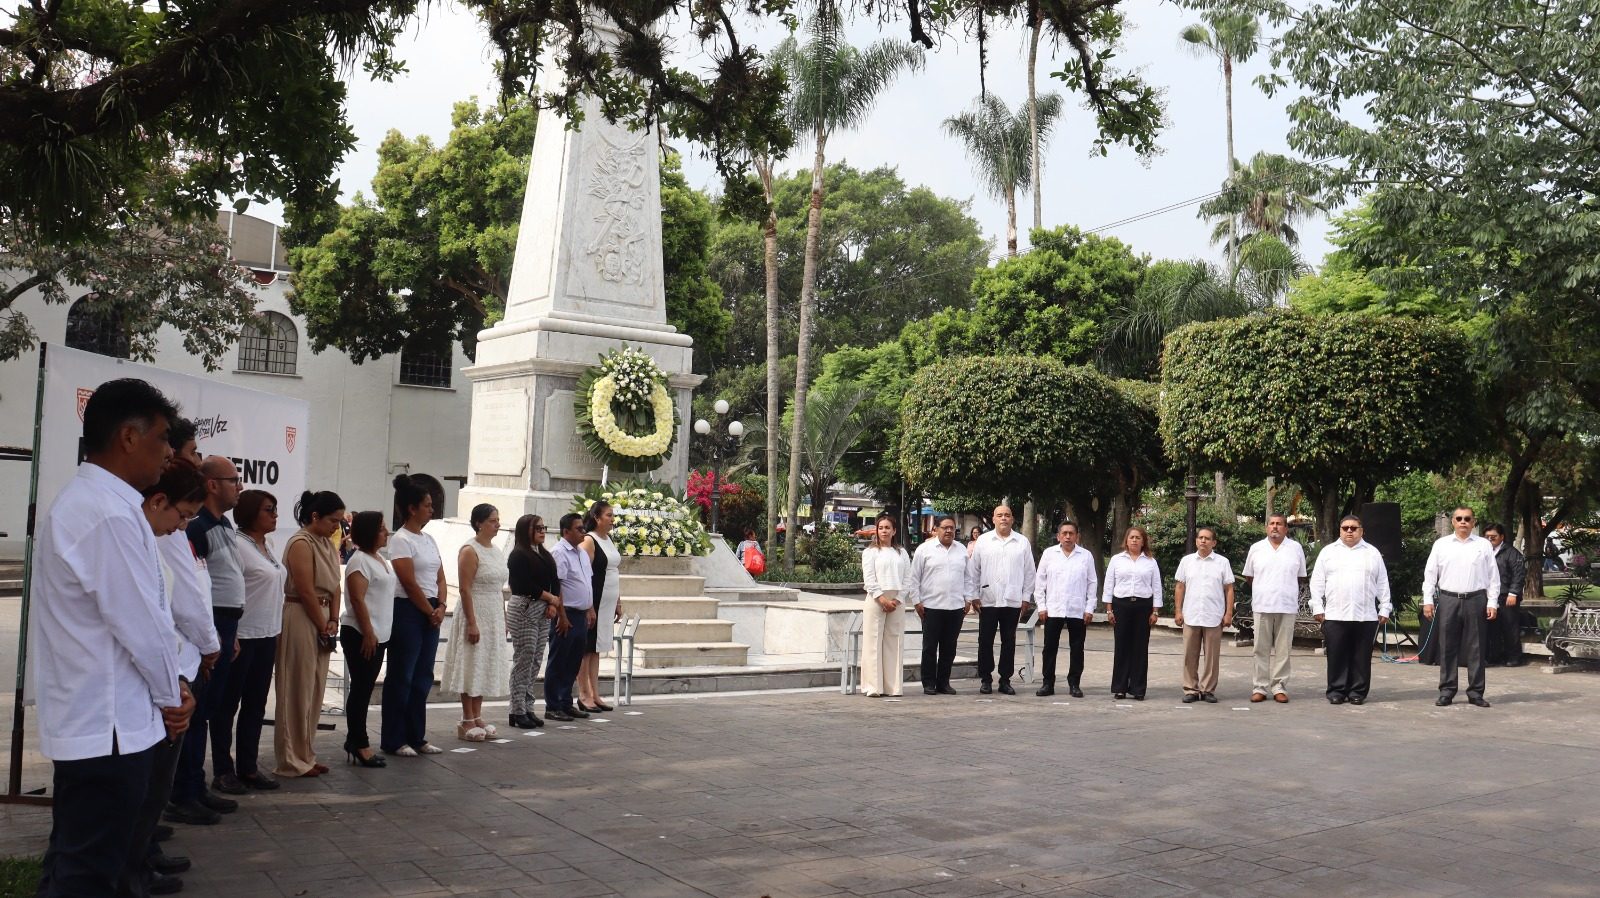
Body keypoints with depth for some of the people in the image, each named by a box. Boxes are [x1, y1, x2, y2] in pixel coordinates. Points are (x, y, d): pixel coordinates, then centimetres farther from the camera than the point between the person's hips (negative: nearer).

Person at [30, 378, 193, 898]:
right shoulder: (111, 514, -22)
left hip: (86, 718, 10)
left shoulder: (82, 500, 13)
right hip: (109, 724, -10)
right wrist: (172, 696, -3)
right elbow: (143, 624, -20)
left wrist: (168, 686, 11)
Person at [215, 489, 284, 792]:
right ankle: (223, 770, 9)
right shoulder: (237, 546, -13)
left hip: (266, 637, 8)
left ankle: (248, 767, 20)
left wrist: (276, 636, 15)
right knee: (228, 705, 2)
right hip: (242, 637, -8)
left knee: (255, 705, 12)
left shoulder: (267, 548, 13)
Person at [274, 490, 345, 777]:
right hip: (300, 619, -9)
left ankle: (306, 755, 21)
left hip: (321, 621, 9)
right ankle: (292, 761, 5)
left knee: (314, 691, 12)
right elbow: (306, 592, -16)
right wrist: (323, 628, -10)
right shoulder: (301, 544, -13)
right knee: (297, 691, -2)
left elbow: (334, 587, 11)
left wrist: (333, 622, -2)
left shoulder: (328, 544, 13)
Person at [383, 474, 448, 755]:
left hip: (430, 614, 8)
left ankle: (416, 737, 18)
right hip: (408, 611, -8)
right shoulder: (401, 540, -11)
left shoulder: (428, 539, 14)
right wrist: (430, 611, -8)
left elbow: (440, 577, 14)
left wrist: (440, 607, -1)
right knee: (401, 678, -1)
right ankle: (393, 740, 6)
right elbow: (409, 583, -15)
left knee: (422, 678, 11)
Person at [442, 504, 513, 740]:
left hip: (494, 617, 8)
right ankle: (467, 721, 2)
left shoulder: (496, 551, 12)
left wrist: (503, 620, 15)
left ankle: (477, 717, 18)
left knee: (485, 667, 11)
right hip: (475, 614, -8)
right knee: (472, 666, -4)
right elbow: (464, 588, -17)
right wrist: (472, 623, -21)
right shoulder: (470, 551, -12)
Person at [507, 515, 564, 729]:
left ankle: (528, 708, 12)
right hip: (523, 610, -7)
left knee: (535, 662, 7)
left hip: (544, 612, 7)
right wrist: (552, 599, -6)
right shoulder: (519, 555, -7)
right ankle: (518, 711, -1)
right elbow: (526, 585, -14)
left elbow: (554, 582, 10)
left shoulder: (545, 555, 16)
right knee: (523, 661, -5)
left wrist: (552, 606, -6)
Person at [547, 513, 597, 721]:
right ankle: (553, 708, 5)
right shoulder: (560, 553, -13)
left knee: (573, 662, 14)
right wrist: (562, 616, -19)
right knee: (558, 664, 0)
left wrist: (590, 610, 18)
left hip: (581, 615, 9)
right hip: (566, 614, -8)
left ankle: (566, 704, 23)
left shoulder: (583, 553, 15)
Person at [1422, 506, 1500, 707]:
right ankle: (1446, 691, 10)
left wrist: (1492, 603, 0)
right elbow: (1430, 574, 7)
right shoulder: (1441, 544, 8)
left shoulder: (1484, 545, 7)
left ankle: (1475, 692, 10)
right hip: (1448, 600, 0)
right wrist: (1428, 600, 0)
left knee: (1475, 648, 3)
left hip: (1475, 600, 0)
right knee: (1447, 647, 3)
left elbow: (1493, 576, 6)